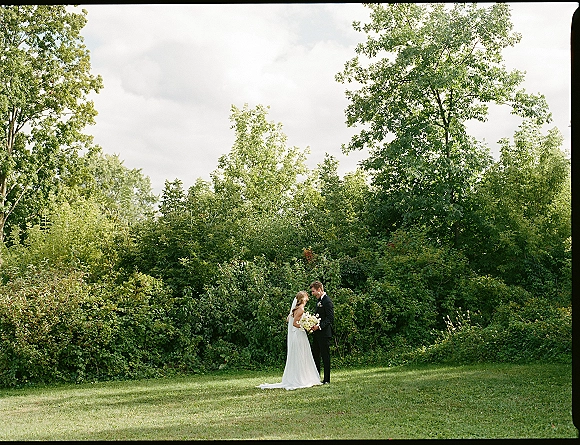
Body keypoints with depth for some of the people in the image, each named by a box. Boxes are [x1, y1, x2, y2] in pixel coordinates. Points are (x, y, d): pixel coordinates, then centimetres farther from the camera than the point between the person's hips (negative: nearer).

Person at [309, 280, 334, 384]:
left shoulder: (327, 301, -15)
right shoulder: (319, 300, 15)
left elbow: (330, 319, -20)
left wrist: (319, 326, -26)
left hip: (324, 333, -10)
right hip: (317, 333, 10)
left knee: (325, 356, -2)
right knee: (315, 355, 14)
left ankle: (326, 380, 5)